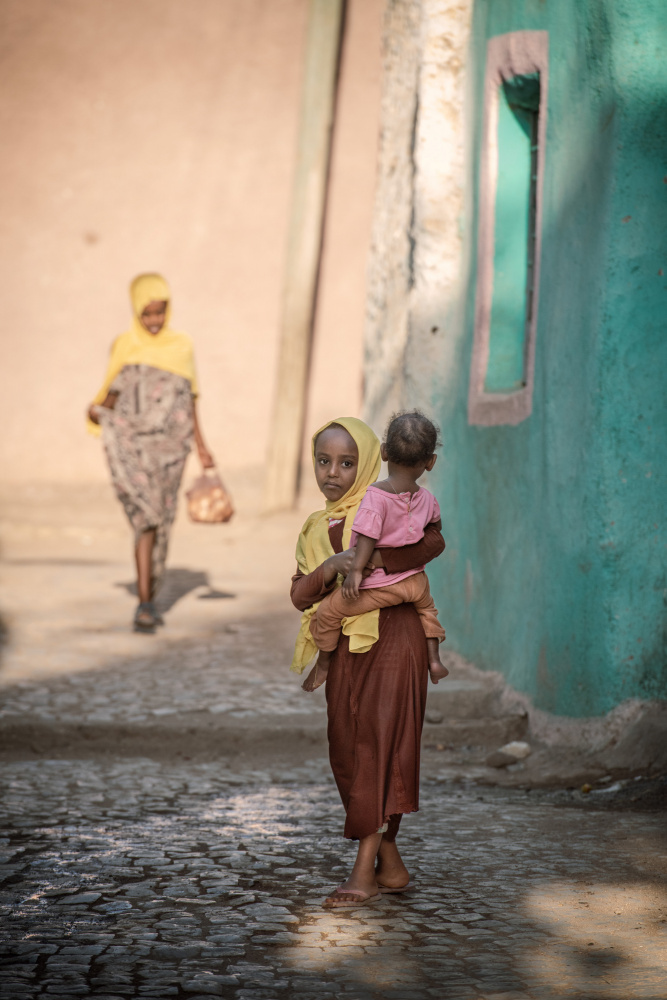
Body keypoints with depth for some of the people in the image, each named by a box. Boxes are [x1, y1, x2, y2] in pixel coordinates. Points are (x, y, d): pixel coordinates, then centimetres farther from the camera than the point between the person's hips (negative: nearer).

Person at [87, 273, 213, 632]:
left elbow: (190, 401, 12)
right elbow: (112, 395, 3)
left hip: (168, 447, 3)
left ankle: (148, 600, 21)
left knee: (161, 522, 8)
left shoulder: (182, 347, 8)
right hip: (130, 447, -3)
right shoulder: (123, 347, 3)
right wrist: (98, 412, -19)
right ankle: (145, 601, -17)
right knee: (146, 518, -15)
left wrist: (201, 448, 8)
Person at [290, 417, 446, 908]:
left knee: (379, 747, -10)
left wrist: (372, 561, -25)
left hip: (393, 638, -6)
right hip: (345, 647, 7)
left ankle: (365, 871, -10)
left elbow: (433, 541, -18)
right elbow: (301, 596, 3)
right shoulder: (316, 530, 15)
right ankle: (391, 866, 16)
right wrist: (330, 568, -17)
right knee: (347, 753, 6)